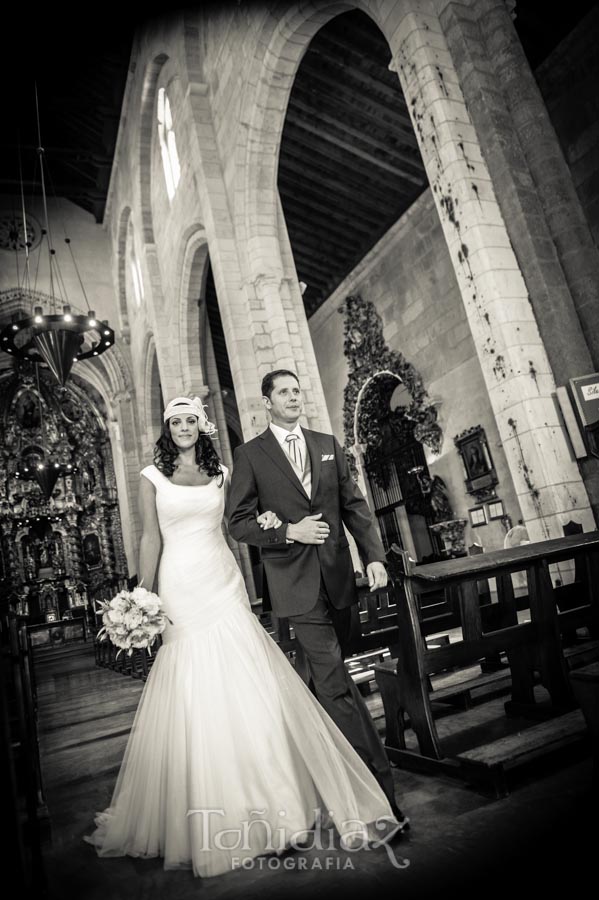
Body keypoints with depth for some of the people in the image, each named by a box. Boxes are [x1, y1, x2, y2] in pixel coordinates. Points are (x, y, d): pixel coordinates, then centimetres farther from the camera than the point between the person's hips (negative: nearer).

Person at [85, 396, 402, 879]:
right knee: (192, 699, 2)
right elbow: (151, 539, 3)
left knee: (248, 690, 4)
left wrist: (263, 521, -1)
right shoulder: (153, 477, 3)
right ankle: (207, 817, 20)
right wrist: (143, 598, 1)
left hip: (224, 585, 2)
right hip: (181, 590, -2)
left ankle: (273, 804, 21)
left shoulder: (221, 472, 9)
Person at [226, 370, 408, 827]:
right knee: (335, 682, -7)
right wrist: (289, 531, -15)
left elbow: (355, 505, 7)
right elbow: (239, 521, -2)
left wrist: (374, 556, -4)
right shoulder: (251, 454, -1)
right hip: (297, 582, -4)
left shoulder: (328, 444, 10)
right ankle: (382, 783, -1)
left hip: (338, 575, 4)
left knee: (332, 676, 17)